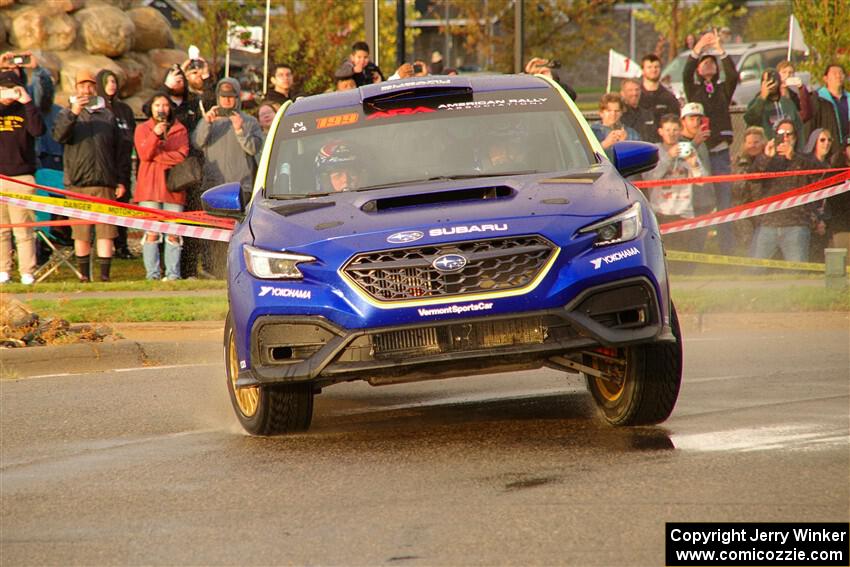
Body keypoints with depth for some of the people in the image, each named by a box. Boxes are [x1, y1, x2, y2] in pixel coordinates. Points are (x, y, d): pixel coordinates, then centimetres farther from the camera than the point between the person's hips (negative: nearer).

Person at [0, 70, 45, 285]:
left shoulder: (24, 110, 7)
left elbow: (38, 130, -11)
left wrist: (27, 102, -15)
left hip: (22, 176, -2)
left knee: (23, 228, -4)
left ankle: (27, 272, -2)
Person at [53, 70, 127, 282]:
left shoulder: (108, 115, 16)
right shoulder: (67, 114, 10)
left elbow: (119, 150, 15)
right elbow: (59, 135, -11)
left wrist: (121, 180, 8)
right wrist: (73, 114, -25)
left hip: (105, 183, 1)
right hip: (77, 183, -1)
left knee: (106, 232, -5)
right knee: (81, 233, 1)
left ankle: (105, 274, -4)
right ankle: (85, 275, 9)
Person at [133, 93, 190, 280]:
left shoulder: (180, 130, 13)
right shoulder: (143, 129, 12)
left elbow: (182, 156, -2)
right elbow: (144, 154, -4)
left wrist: (156, 156, -5)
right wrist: (155, 135, -17)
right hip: (149, 186, -1)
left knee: (173, 234, -5)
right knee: (151, 233, -7)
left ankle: (173, 273, -3)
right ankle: (152, 273, -6)